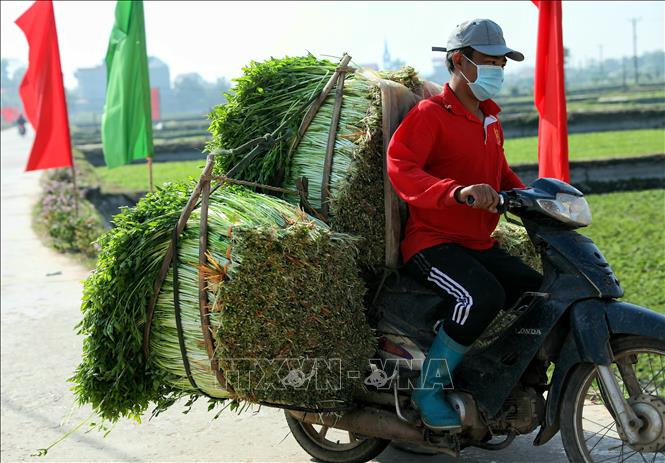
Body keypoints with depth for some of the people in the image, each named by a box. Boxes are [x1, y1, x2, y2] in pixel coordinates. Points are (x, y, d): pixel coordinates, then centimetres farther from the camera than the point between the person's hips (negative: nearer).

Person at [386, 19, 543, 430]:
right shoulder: (431, 114, -10)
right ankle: (429, 389, -15)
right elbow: (400, 167, -24)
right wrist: (458, 192, -38)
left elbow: (501, 171, 32)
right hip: (433, 242, -9)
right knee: (484, 296, -33)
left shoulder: (490, 119, 19)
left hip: (481, 244, 9)